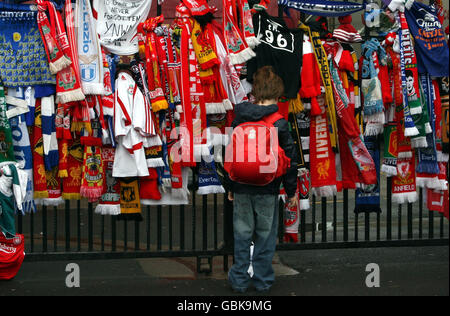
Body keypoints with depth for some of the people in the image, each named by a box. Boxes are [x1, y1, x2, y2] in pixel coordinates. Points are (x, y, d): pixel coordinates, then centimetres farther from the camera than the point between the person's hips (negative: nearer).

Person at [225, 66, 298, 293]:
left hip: (241, 189, 3)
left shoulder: (239, 120, 1)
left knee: (242, 234, 10)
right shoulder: (279, 123, -9)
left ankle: (239, 280, 13)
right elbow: (289, 159, -6)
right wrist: (292, 190, 4)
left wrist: (230, 186, 17)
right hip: (268, 190, -3)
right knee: (265, 235, 8)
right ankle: (262, 280, 13)